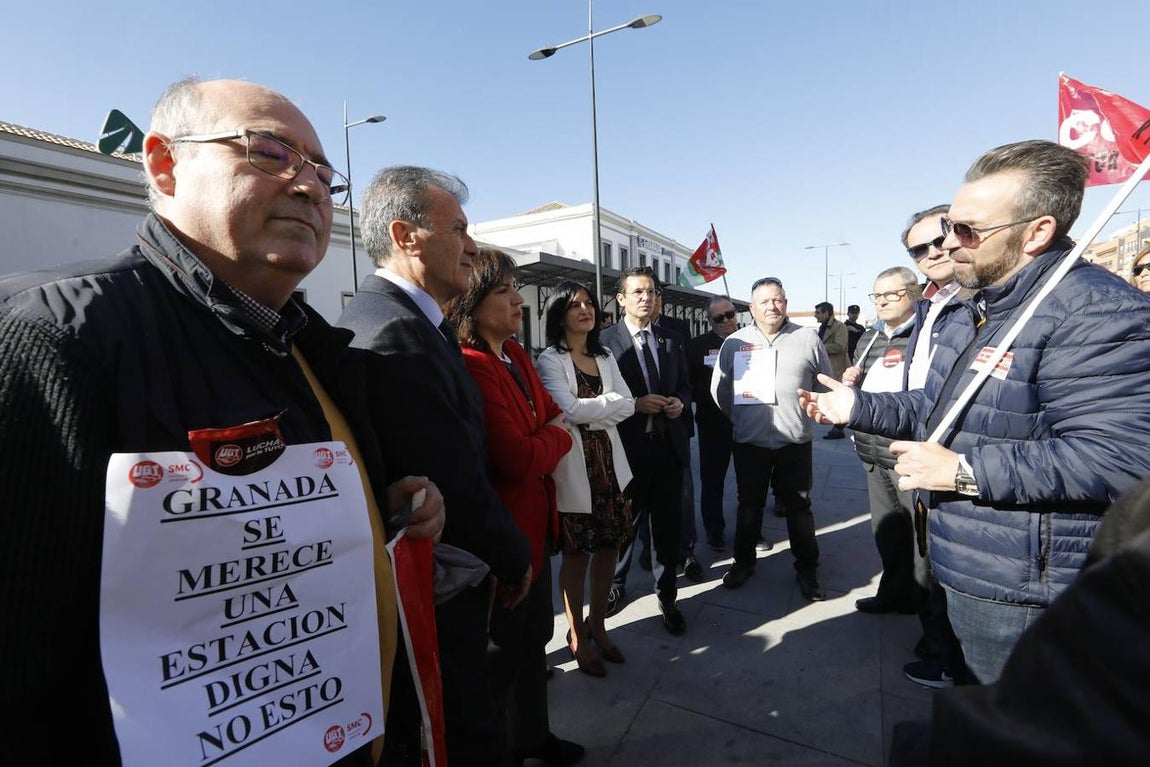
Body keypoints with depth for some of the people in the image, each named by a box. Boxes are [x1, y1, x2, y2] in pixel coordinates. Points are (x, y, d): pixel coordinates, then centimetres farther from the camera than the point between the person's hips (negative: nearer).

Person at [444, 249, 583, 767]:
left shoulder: (515, 355, 7)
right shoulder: (471, 366, -24)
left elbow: (551, 414, 11)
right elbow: (520, 459, -25)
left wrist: (545, 438, -8)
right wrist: (557, 436, -7)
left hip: (535, 521, 9)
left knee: (535, 637, 25)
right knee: (502, 652, 13)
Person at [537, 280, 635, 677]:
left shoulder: (605, 358, 12)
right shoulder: (550, 360, -6)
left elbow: (628, 405, 3)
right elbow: (570, 410, -18)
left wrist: (590, 413, -11)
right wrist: (609, 401, -5)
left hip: (610, 462, 6)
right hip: (573, 468, -5)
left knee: (609, 548, 12)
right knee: (577, 555, 6)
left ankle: (598, 626, 33)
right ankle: (577, 636, 26)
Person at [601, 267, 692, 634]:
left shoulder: (671, 340, 9)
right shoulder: (605, 340, -7)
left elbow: (684, 384, 16)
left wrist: (680, 401, -4)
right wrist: (635, 404, -19)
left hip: (669, 445, 4)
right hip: (628, 447, -4)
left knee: (668, 525, 13)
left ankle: (667, 596, 32)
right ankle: (616, 586, 38)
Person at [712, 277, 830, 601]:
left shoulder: (807, 338, -1)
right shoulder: (734, 342, 0)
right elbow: (719, 389, 7)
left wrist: (808, 413, 9)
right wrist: (738, 417, 8)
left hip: (795, 442, 0)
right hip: (749, 442, 1)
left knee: (799, 507, 13)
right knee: (749, 505, 14)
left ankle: (807, 569, 29)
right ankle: (743, 562, 31)